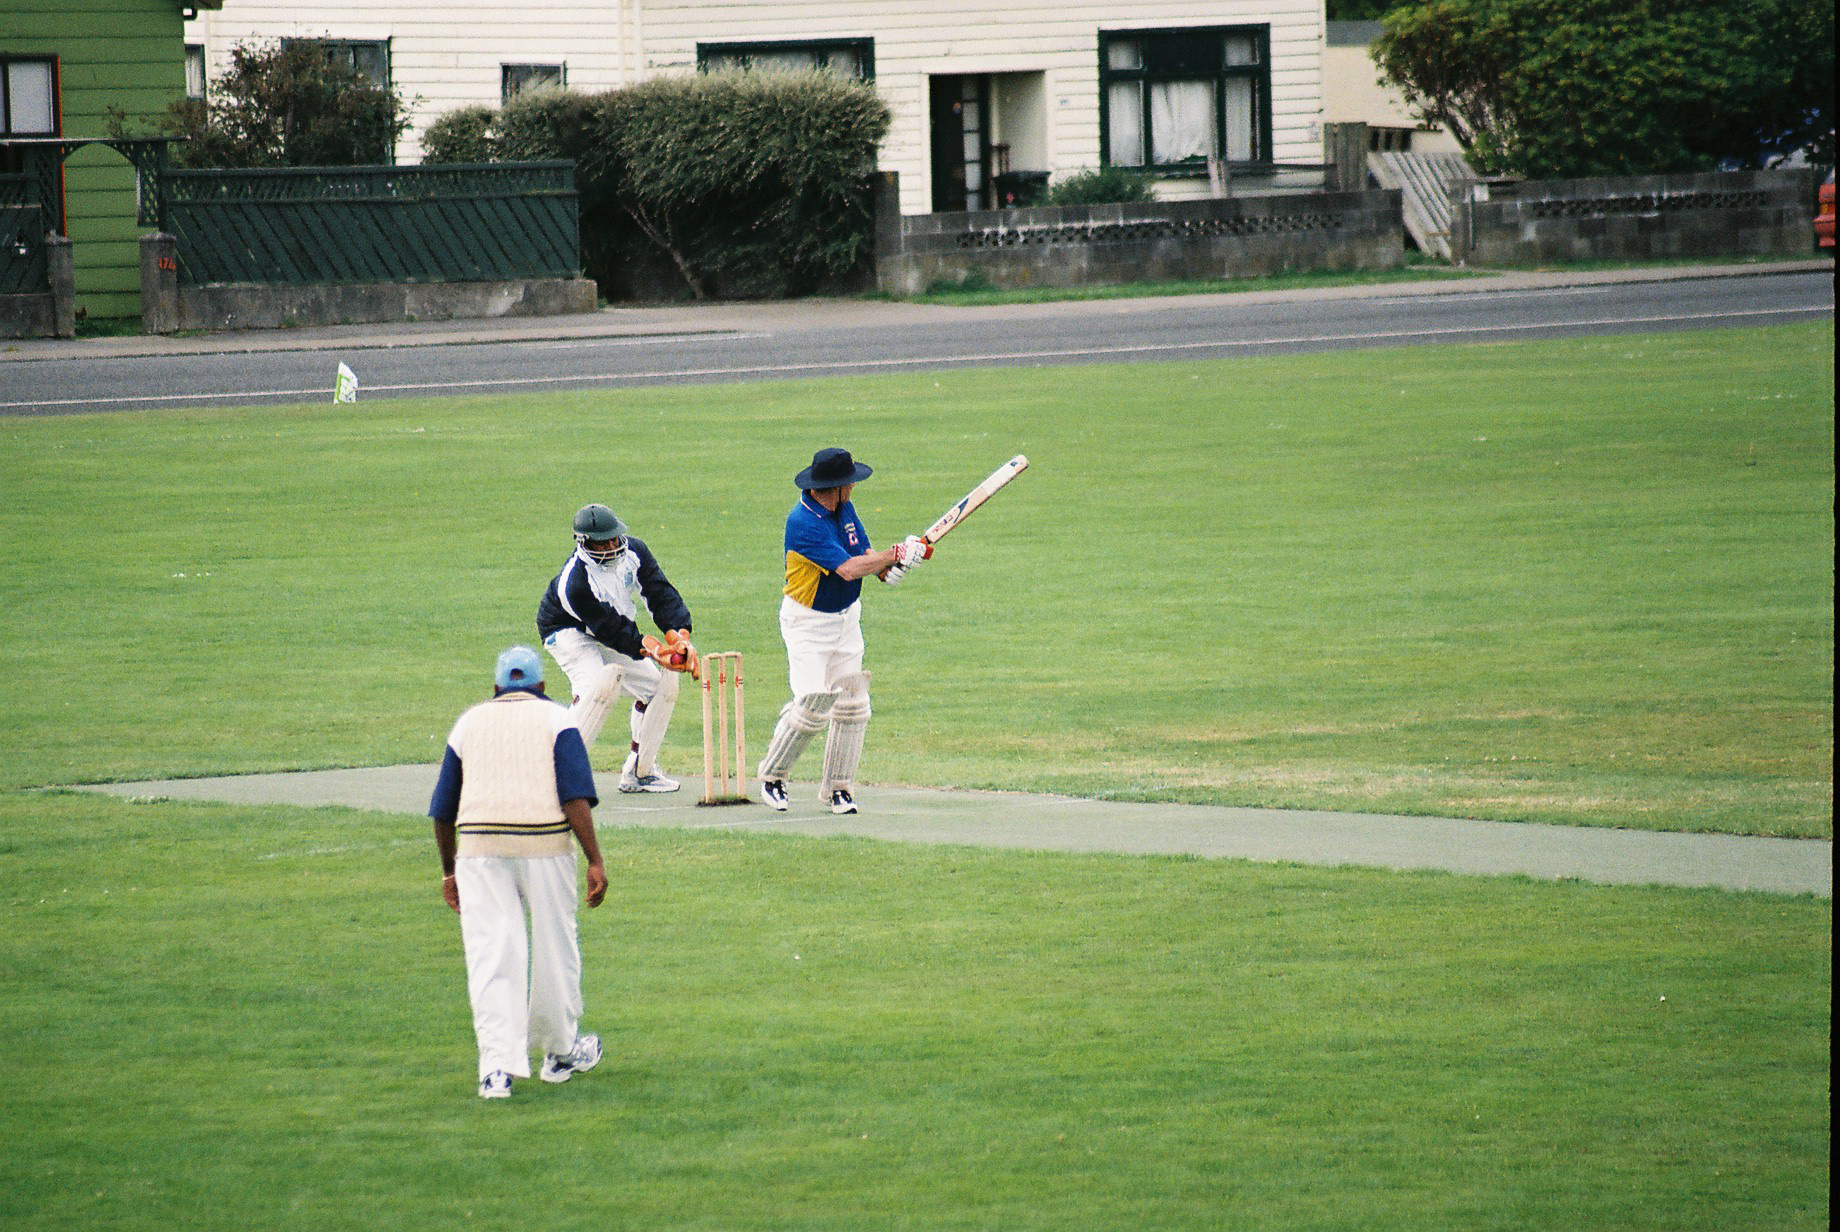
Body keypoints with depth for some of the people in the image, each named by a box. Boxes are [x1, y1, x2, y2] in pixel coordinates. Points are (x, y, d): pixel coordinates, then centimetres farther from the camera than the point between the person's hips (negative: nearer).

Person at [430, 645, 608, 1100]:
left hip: (479, 847, 1)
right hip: (544, 841, -1)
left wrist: (449, 872, 27)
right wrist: (595, 862, -8)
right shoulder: (555, 718, 8)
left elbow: (443, 810, 16)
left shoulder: (470, 722, 16)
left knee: (490, 955, -1)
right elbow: (576, 796, -6)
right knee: (554, 946, 14)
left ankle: (496, 1064, -13)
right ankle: (560, 1051, 29)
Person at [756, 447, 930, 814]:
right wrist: (897, 554, -25)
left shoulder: (844, 509, 1)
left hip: (846, 617, 7)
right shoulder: (803, 522, -26)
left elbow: (865, 556, 4)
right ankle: (772, 777, 5)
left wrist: (888, 568, -19)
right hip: (807, 622, -7)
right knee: (814, 702, -14)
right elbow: (848, 569, -31)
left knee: (852, 706, 1)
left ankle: (838, 788, 10)